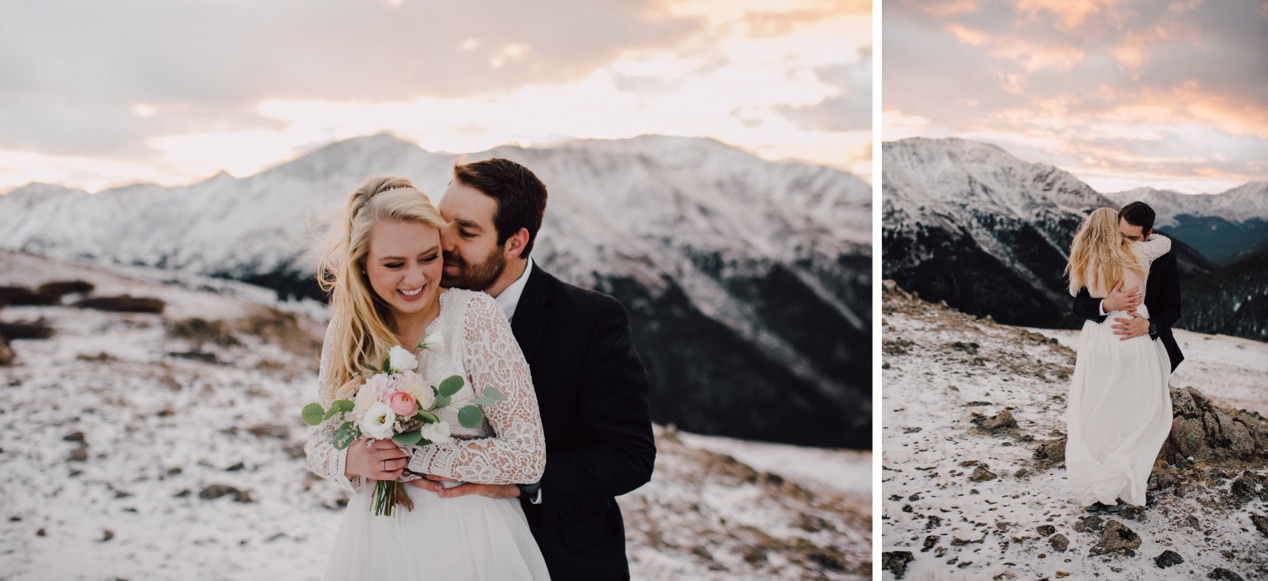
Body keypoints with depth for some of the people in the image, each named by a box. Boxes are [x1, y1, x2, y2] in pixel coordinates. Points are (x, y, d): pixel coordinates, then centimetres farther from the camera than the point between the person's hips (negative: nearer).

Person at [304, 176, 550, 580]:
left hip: (468, 542, -3)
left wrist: (413, 454, -17)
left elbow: (528, 457, -17)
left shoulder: (474, 315, -15)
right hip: (376, 543, 4)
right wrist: (352, 460, -15)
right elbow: (319, 441, 6)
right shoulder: (347, 330, -3)